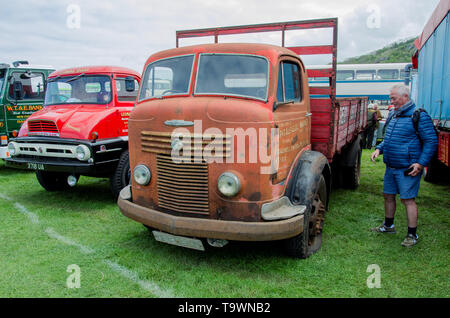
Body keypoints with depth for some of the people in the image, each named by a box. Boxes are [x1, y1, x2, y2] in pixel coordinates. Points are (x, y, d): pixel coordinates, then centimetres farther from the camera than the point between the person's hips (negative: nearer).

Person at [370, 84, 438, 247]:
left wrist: (421, 163, -19)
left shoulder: (419, 116, -12)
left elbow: (431, 142, -12)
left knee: (408, 199, -3)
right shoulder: (393, 115, 12)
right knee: (388, 196, 17)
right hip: (391, 166, 8)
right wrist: (379, 149, 6)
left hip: (407, 168, -8)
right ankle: (388, 226, 35)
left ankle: (412, 235, 9)